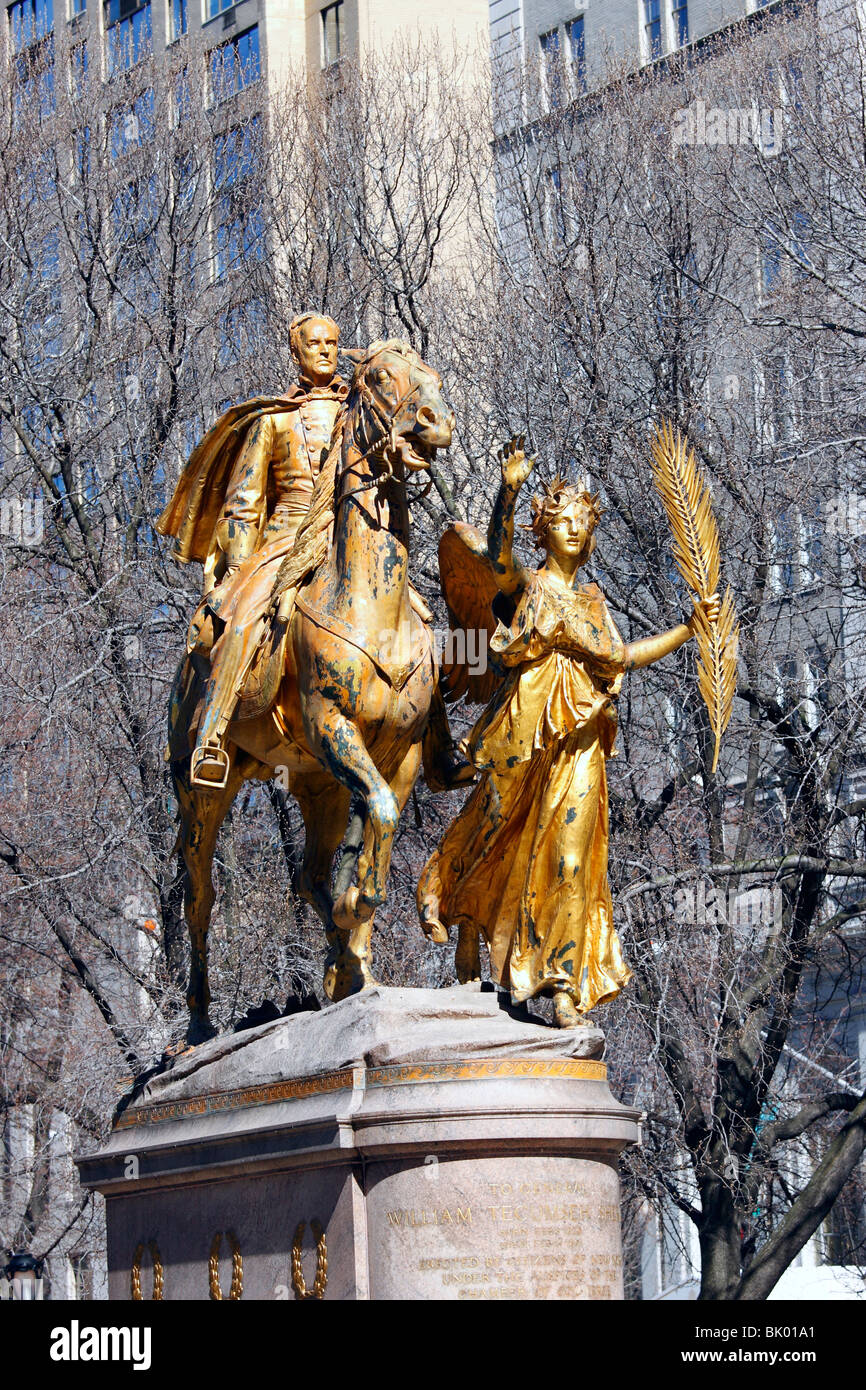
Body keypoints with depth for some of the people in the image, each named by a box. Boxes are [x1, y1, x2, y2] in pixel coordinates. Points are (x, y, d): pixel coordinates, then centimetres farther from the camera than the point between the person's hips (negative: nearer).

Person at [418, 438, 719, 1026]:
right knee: (500, 831, 4)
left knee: (570, 851, -5)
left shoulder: (593, 597, 18)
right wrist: (510, 489, -32)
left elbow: (620, 657, 18)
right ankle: (467, 920, 33)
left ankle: (566, 980, -6)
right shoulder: (527, 584, 3)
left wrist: (689, 628, 15)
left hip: (580, 737, 3)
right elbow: (497, 553, -17)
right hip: (525, 729, -3)